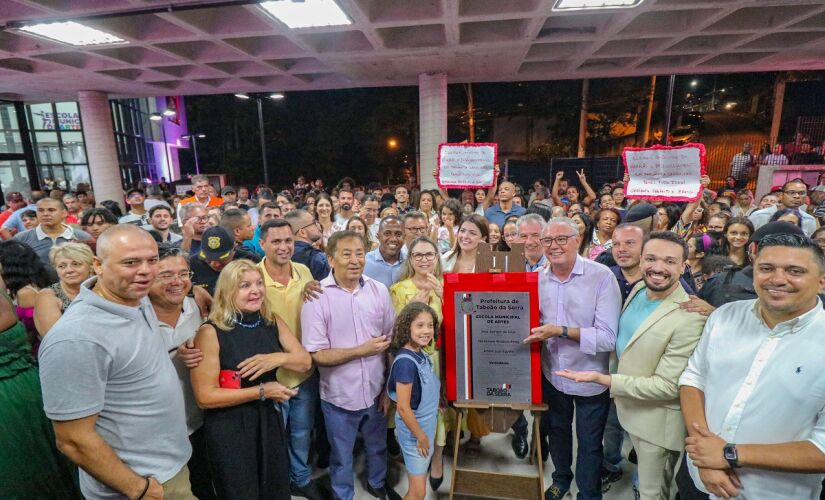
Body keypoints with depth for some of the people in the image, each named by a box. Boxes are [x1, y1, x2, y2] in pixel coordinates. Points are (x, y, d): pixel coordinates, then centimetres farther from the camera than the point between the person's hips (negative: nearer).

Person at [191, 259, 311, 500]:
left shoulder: (272, 322, -1)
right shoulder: (211, 332, -17)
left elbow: (305, 361, 0)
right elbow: (205, 396, -19)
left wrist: (279, 358, -20)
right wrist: (261, 391, -17)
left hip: (270, 420, 5)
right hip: (229, 428, -5)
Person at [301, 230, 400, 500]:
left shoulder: (379, 290, -6)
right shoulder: (316, 297, -16)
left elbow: (391, 341, 0)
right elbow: (317, 355, -17)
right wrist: (363, 350, -18)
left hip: (376, 392, 3)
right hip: (339, 397, -3)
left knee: (378, 448, 26)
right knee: (341, 458, 20)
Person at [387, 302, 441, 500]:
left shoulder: (422, 354, -2)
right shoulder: (405, 361, -27)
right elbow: (403, 407, -25)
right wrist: (420, 436, -16)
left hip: (427, 425, 8)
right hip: (414, 430, -8)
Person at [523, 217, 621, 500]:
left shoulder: (601, 277, -19)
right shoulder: (539, 279, -3)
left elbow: (608, 338, -23)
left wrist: (561, 331, -29)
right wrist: (532, 329, -11)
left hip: (591, 379, -4)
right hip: (552, 374, 5)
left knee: (589, 443, 15)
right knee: (557, 431, 25)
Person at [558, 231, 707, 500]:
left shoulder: (690, 318, -29)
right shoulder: (638, 289, -5)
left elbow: (667, 386, -26)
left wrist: (604, 379, -28)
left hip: (657, 420, -6)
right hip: (628, 405, 7)